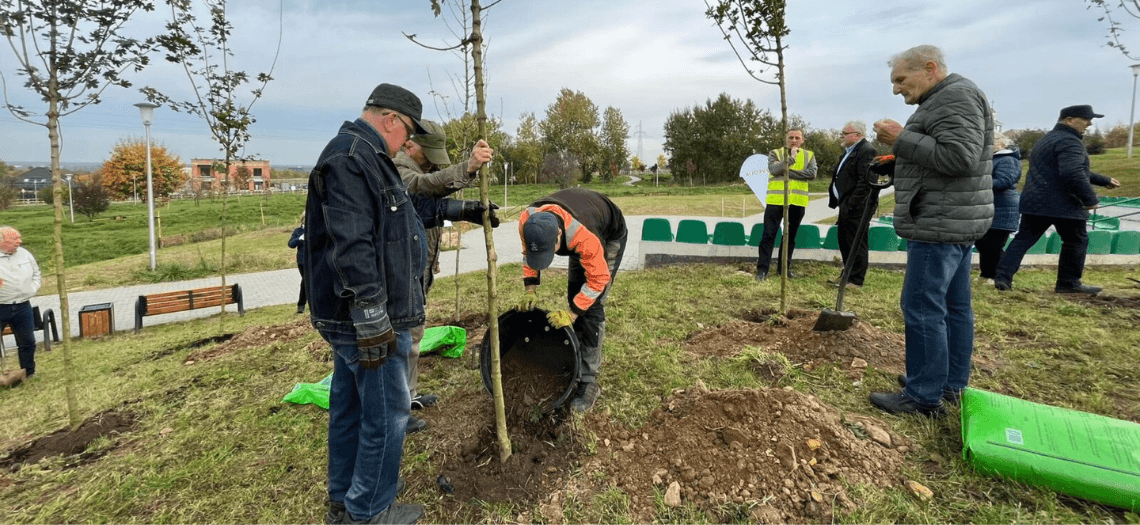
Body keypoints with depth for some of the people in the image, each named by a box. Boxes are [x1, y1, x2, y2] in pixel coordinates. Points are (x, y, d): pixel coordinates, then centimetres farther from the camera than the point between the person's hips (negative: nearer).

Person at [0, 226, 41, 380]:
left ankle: (29, 373, 28)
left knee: (28, 342, 14)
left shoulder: (24, 254, 5)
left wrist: (33, 289, 5)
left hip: (22, 306, 4)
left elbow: (36, 272, 19)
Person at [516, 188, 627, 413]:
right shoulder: (527, 221, -30)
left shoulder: (583, 235, -47)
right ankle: (576, 365, 23)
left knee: (591, 306, -15)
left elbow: (598, 279, -34)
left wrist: (571, 314, -32)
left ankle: (589, 383, -9)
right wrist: (530, 288, -17)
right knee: (575, 297, 7)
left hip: (610, 236, -6)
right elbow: (528, 253, -8)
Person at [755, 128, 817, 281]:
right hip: (775, 201, -2)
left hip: (798, 202, 3)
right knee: (769, 235, -5)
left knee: (790, 237, 10)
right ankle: (762, 269, -2)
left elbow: (812, 173, -7)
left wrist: (788, 172, -12)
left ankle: (784, 267, 21)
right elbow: (774, 169, -14)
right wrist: (791, 158, -20)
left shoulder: (809, 155, 11)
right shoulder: (775, 153, 5)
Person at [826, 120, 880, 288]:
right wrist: (840, 202, 15)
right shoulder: (849, 151, 18)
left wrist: (852, 204, -23)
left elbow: (866, 181, -21)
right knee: (844, 242, 17)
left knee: (856, 243, -3)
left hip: (856, 208, -10)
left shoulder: (867, 151, -13)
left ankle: (856, 280, 4)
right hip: (846, 206, 10)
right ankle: (848, 274, 29)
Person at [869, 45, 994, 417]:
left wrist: (902, 139, -17)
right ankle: (952, 385, 23)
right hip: (954, 221, 11)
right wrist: (900, 148, 10)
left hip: (941, 223, -11)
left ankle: (924, 397, -1)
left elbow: (960, 156, -23)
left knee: (922, 308, -8)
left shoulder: (956, 96, -11)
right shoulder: (945, 100, 21)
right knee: (953, 306, 14)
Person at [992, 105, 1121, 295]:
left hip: (1034, 202, 8)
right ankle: (1068, 283, 17)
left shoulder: (1046, 139, 20)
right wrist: (1090, 199, -15)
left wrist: (1104, 180, 35)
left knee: (1023, 239, 5)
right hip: (1063, 204, -8)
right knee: (1076, 242, 9)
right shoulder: (1069, 141, -13)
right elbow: (1073, 174, -26)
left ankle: (1002, 277, -5)